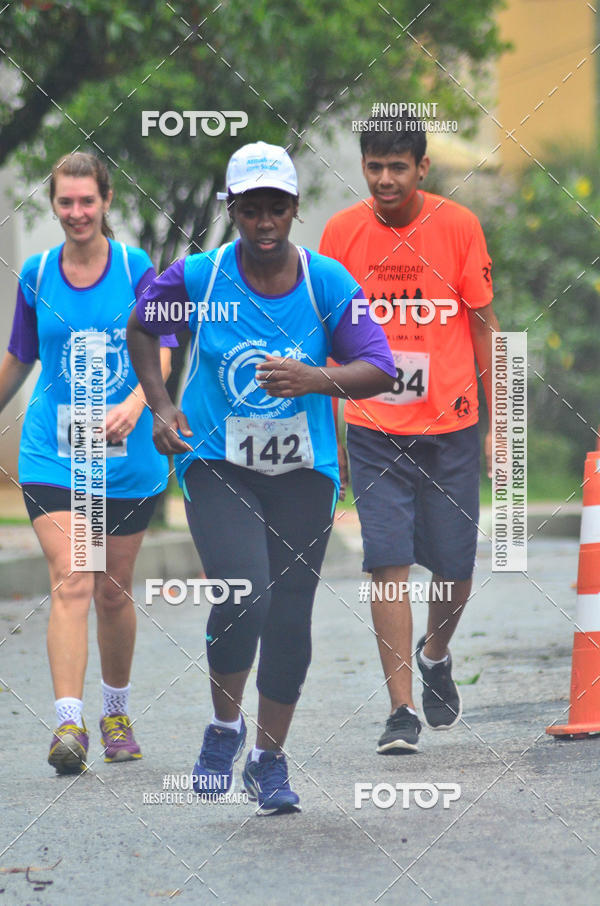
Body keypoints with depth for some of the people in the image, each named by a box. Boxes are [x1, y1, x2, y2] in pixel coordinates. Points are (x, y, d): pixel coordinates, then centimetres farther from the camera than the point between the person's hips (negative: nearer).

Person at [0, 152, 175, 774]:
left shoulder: (137, 270, -2)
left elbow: (160, 353, -10)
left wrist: (133, 405, -27)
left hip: (126, 458, 0)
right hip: (51, 454, 0)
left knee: (113, 593, 10)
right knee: (71, 582, -15)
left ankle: (115, 714, 30)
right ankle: (68, 723, -22)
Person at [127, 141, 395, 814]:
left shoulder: (329, 283, -7)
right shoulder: (196, 277, -8)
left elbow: (379, 372, -9)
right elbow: (141, 328, 11)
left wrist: (314, 379, -27)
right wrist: (159, 406, -1)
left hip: (303, 471, 2)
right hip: (216, 464, -2)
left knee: (290, 618, 3)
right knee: (242, 599, -20)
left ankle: (270, 759, 21)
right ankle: (225, 726, 6)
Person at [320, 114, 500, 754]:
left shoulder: (458, 226, -5)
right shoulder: (341, 232, -2)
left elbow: (484, 326, 1)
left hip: (450, 426, 0)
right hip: (374, 429, 0)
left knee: (454, 568, 5)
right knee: (388, 562, -10)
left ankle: (434, 655, 36)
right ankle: (401, 710, -6)